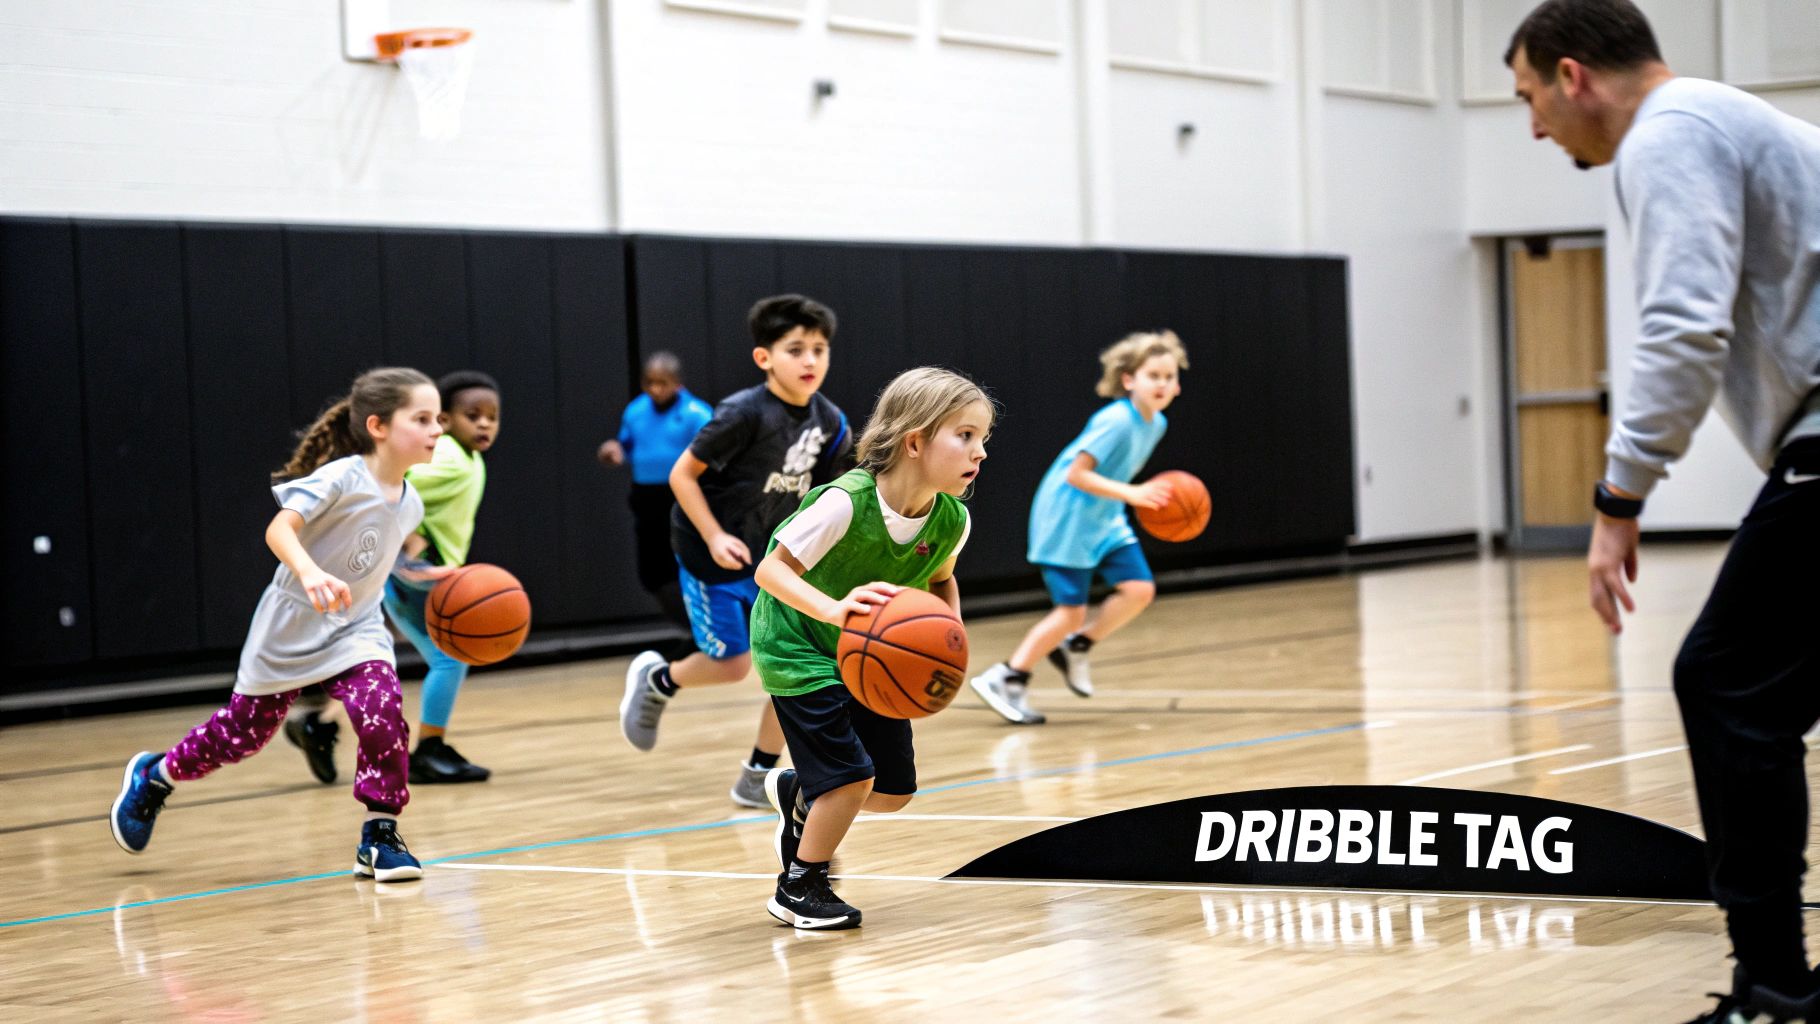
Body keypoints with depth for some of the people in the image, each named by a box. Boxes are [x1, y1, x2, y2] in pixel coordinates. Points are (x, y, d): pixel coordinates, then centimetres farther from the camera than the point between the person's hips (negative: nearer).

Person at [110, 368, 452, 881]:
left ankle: (379, 838, -10)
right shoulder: (341, 478, -23)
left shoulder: (409, 502, -1)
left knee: (383, 713, -22)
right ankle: (153, 777, 38)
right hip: (290, 628, -4)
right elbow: (279, 529, -34)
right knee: (242, 731, 10)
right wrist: (309, 574, -50)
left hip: (355, 631, 4)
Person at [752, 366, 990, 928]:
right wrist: (832, 609, -43)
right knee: (853, 775, -13)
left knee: (895, 790, 7)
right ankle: (799, 887, 10)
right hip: (799, 649, -6)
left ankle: (797, 794, 37)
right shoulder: (845, 503, -32)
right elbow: (771, 569, -28)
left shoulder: (952, 519, -14)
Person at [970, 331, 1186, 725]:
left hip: (1104, 520, 8)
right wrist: (1131, 494, -32)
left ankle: (1075, 648, 14)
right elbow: (1076, 474, -27)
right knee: (1072, 611, -9)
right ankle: (1005, 680, 3)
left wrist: (1149, 496, 6)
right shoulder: (1115, 421, -24)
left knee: (1140, 589, -5)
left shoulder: (1156, 423, 4)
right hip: (1067, 521, -8)